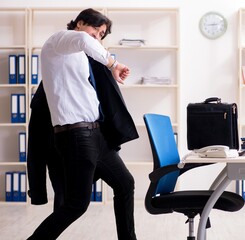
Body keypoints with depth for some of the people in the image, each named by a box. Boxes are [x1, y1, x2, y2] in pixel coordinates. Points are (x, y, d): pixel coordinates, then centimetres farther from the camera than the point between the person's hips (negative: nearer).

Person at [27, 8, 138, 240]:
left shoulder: (80, 56, 22)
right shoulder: (57, 40, -3)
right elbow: (83, 40, -26)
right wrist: (113, 64, -16)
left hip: (96, 133, 10)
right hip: (75, 134, -10)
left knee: (125, 184, 18)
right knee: (77, 203, -10)